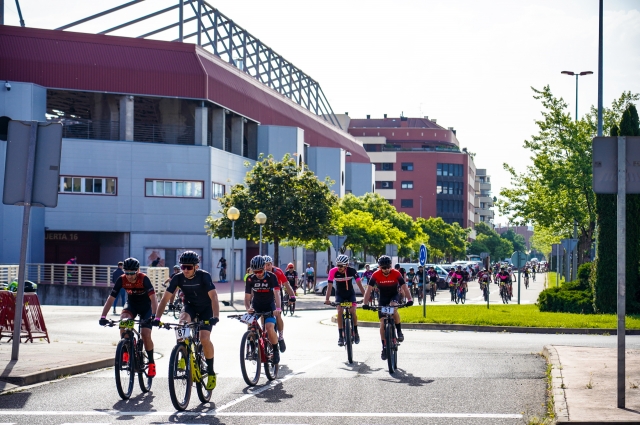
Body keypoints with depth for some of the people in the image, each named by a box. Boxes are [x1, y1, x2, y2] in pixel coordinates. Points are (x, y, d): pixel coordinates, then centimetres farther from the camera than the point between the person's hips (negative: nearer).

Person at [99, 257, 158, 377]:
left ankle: (151, 363, 2)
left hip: (146, 307, -2)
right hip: (131, 305, 2)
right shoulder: (122, 280, -21)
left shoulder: (143, 279, -29)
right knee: (123, 319, -31)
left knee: (145, 334, -17)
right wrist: (103, 316, -32)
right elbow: (111, 298, -21)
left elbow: (153, 298, -36)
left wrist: (154, 316, -50)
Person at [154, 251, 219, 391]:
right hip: (190, 306, 3)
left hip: (206, 308, -2)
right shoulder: (178, 278, -16)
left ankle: (211, 373, -4)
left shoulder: (204, 276, -25)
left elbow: (213, 296, -34)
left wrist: (215, 316, -49)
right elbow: (165, 298, -17)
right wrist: (157, 318, -29)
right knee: (182, 321, -32)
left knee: (204, 339, -21)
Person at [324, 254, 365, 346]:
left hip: (350, 293, 0)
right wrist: (327, 299, -36)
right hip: (340, 294, 0)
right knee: (340, 311, -19)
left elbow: (359, 284, -24)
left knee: (352, 311, -18)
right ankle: (340, 336, -13)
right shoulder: (333, 271, -24)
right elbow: (329, 286, -26)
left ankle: (355, 332, 5)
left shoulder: (352, 271, -24)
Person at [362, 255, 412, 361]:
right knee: (382, 324, -6)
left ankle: (399, 331, -16)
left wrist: (409, 299, -40)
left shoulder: (396, 274, -22)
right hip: (383, 298, 1)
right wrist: (365, 303, -32)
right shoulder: (376, 275, -20)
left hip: (394, 296, -1)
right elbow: (368, 289, -20)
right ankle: (384, 348, 4)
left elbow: (404, 287, -24)